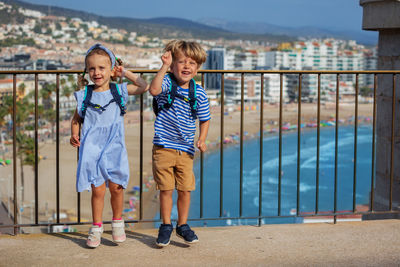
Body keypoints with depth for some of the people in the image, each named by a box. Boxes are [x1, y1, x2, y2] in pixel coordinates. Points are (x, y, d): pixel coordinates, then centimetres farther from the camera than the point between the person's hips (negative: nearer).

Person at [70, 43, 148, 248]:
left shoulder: (118, 91, 5)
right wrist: (74, 135, -4)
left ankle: (117, 222, 21)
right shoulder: (85, 95, 4)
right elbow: (76, 119, 13)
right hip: (91, 147, 0)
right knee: (97, 190, -1)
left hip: (114, 147, 1)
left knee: (116, 187, -2)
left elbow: (144, 87, 9)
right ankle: (96, 227, 14)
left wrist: (125, 73, 8)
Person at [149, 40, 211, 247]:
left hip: (185, 150, 2)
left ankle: (182, 225, 24)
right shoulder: (167, 82, -7)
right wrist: (164, 66, -31)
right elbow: (154, 90, -30)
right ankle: (166, 226, 20)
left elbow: (205, 119, 11)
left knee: (185, 189, 5)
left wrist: (202, 139, -4)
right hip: (163, 148, -2)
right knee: (166, 189, 3)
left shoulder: (199, 93, 1)